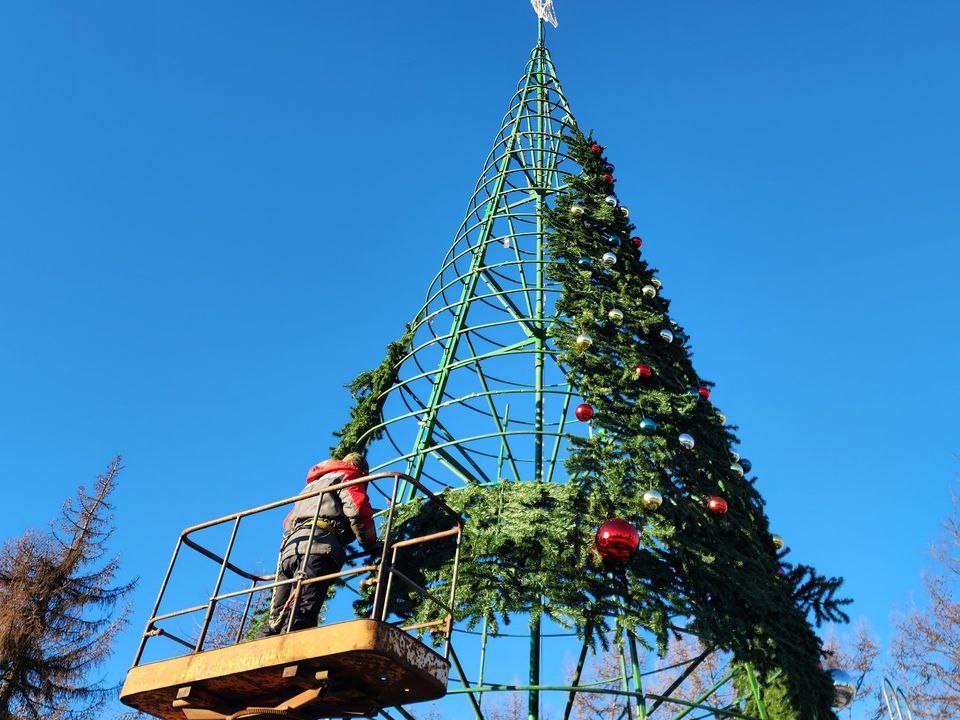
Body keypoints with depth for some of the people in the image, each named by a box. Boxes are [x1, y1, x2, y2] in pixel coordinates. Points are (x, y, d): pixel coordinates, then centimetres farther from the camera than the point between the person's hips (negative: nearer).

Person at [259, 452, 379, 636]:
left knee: (277, 616, -1)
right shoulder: (347, 476, 16)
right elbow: (358, 511, 0)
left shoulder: (312, 484, 40)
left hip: (290, 545, 7)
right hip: (318, 544, -7)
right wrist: (371, 545, 10)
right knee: (301, 616, -22)